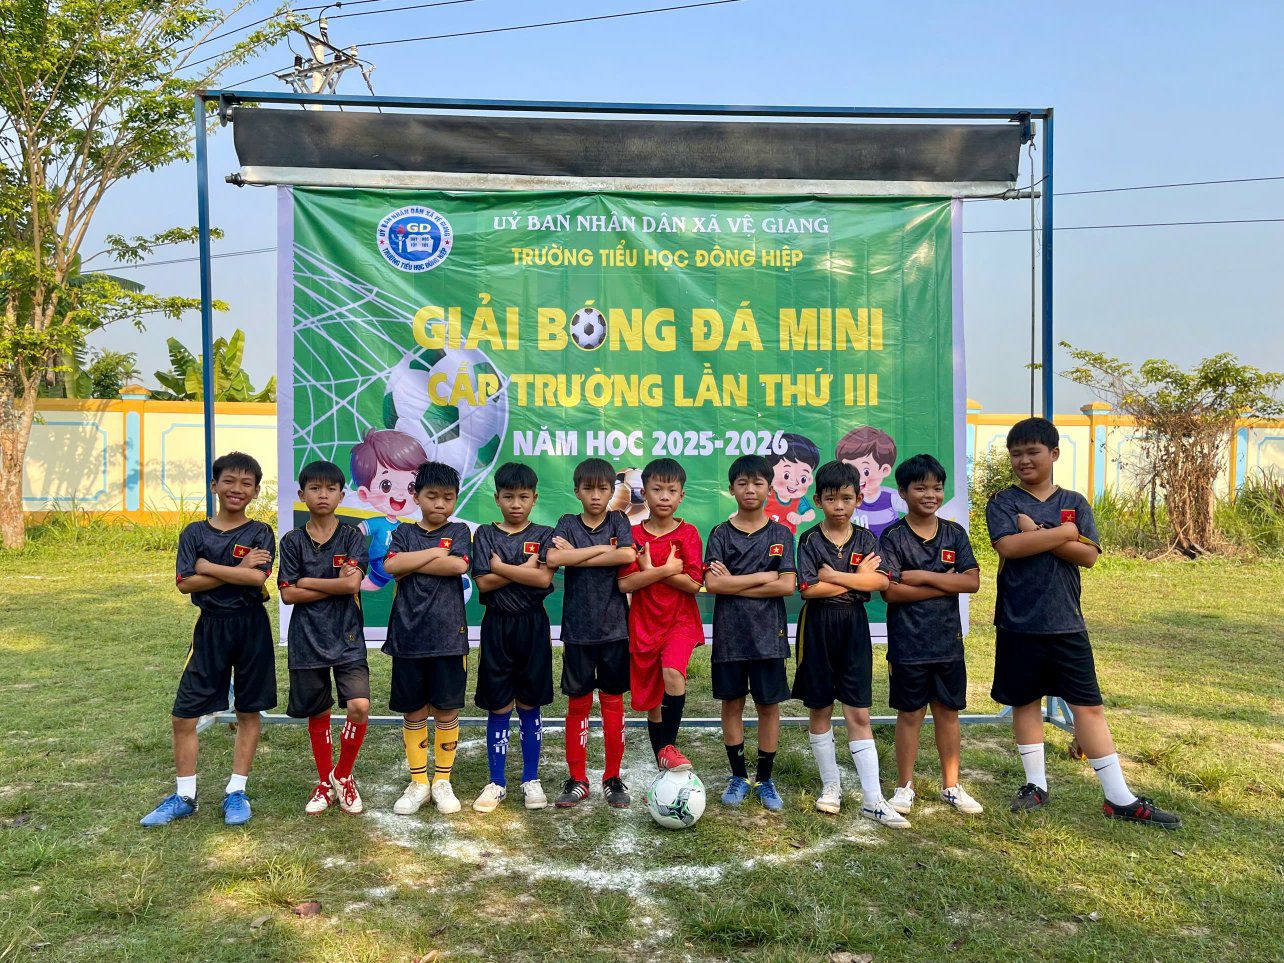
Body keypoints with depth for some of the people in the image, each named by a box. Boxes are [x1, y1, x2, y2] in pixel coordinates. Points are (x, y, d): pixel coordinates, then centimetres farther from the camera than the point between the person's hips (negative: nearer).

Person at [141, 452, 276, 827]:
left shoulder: (260, 533, 0)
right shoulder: (195, 533, 4)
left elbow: (258, 577, -17)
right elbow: (186, 582, -8)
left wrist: (208, 566, -13)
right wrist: (238, 571, -13)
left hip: (251, 627, -1)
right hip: (210, 627, 2)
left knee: (249, 711, 7)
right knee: (183, 714, 2)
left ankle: (236, 791, 19)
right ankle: (184, 795, 16)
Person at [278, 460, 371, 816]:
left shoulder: (352, 537, 0)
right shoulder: (293, 541, 3)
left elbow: (353, 583, -15)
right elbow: (288, 594, -5)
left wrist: (307, 581, -9)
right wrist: (335, 586, -10)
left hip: (347, 638, -1)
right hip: (307, 638, 1)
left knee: (359, 706, -15)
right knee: (318, 713, 10)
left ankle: (343, 775, 8)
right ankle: (325, 783, 28)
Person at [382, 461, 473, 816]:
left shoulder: (459, 531, 6)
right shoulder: (404, 533, 9)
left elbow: (459, 566, -14)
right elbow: (391, 565, -10)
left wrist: (411, 563, -8)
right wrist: (436, 553, -10)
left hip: (449, 635, -1)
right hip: (408, 635, 1)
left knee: (446, 710, 4)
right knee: (413, 711, 8)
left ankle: (442, 781, 19)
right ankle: (418, 783, 21)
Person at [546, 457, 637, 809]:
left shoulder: (618, 521, 4)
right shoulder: (567, 524, 3)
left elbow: (628, 555, -16)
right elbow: (554, 558, -16)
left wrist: (577, 556, -12)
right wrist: (602, 549, -14)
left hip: (614, 627, 0)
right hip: (578, 629, 0)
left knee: (613, 701, 6)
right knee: (578, 703, 5)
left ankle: (613, 778, 17)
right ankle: (577, 779, 16)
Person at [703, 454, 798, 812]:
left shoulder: (780, 534, 2)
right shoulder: (721, 534, 2)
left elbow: (787, 585, -9)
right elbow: (712, 584, -11)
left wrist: (734, 583, -11)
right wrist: (762, 576, -12)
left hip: (768, 632, 0)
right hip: (729, 633, 0)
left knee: (769, 704, 5)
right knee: (732, 703, 7)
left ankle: (765, 779, 18)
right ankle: (738, 776, 21)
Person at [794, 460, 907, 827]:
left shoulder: (866, 540, 4)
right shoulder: (810, 541, -4)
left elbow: (881, 581, -12)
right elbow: (809, 589, -16)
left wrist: (835, 576, -16)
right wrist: (857, 579, -9)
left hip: (854, 626, 1)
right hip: (818, 627, -1)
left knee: (859, 715, 0)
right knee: (820, 709, 9)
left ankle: (873, 799, 2)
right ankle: (831, 785, 23)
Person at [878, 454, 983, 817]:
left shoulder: (955, 534, 4)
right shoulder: (893, 538, -6)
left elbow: (972, 582, -6)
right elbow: (890, 591, -16)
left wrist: (922, 576, -15)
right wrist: (945, 583, -14)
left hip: (948, 641, 3)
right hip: (908, 644, -3)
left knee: (948, 713, 12)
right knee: (910, 714, 6)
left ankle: (951, 786, 25)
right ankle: (904, 786, 20)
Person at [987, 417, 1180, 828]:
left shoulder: (1074, 502, 6)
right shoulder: (1002, 502, 0)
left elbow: (1089, 555, -7)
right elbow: (1009, 546, -19)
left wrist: (1037, 533, -14)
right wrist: (1063, 533, -12)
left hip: (1067, 624, 1)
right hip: (1019, 624, -1)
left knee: (1089, 705, 4)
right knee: (1025, 702, 10)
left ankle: (1120, 798, 10)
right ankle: (1036, 785, 25)